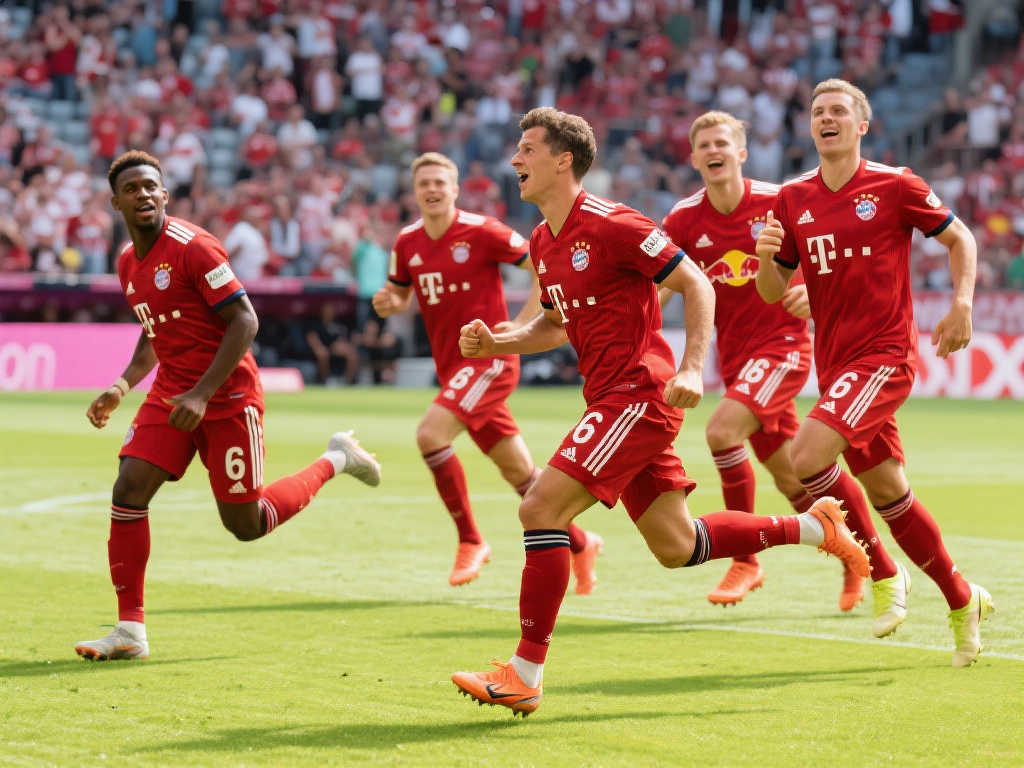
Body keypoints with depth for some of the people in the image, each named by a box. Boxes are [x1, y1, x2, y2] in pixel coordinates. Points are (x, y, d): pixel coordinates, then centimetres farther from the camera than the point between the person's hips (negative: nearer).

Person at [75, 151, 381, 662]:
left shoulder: (192, 246, -17)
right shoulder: (128, 263, 8)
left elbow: (244, 321, -18)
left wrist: (201, 395, -23)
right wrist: (121, 387, 8)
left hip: (228, 397, -7)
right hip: (170, 393, 7)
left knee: (245, 524, 1)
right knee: (128, 493, -11)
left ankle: (336, 461, 25)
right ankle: (130, 631, -6)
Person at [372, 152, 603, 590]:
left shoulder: (482, 232, -12)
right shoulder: (407, 243, 6)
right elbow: (400, 296, 20)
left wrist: (522, 324, -15)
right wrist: (387, 303, -3)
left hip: (490, 358, -6)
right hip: (450, 368, 6)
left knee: (431, 433, -25)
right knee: (519, 472, 10)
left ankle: (470, 541, -12)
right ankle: (580, 543, 26)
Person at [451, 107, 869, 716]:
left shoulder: (611, 225, -15)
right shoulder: (543, 241, 13)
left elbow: (698, 285, -13)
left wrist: (692, 370, -24)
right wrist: (497, 343, 8)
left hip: (640, 394, -10)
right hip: (612, 399, 10)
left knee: (541, 508, -17)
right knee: (675, 546, 13)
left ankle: (525, 674, -14)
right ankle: (813, 528, 28)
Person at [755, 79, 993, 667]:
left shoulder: (895, 186, -4)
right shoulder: (793, 199, 8)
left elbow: (960, 238, 6)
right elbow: (775, 291, 9)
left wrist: (962, 304, -7)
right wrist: (766, 257, -12)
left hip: (886, 354, -6)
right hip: (834, 363, 6)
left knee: (809, 455, -24)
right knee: (889, 493, 12)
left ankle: (884, 572, -6)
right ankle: (963, 600, 29)